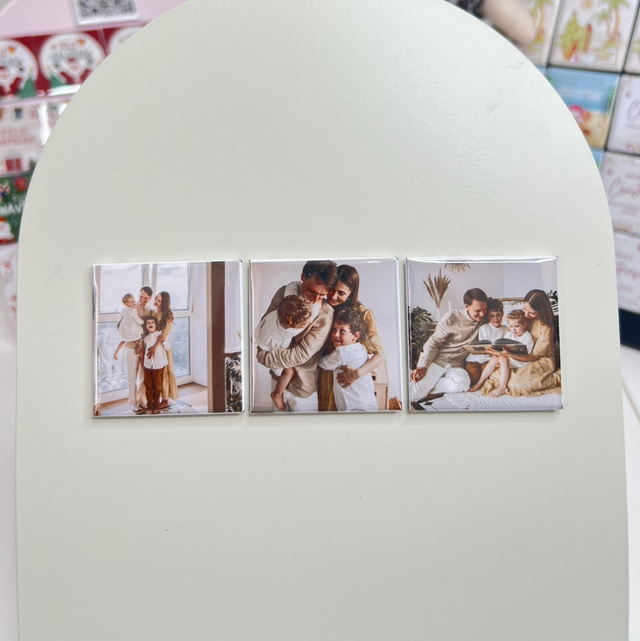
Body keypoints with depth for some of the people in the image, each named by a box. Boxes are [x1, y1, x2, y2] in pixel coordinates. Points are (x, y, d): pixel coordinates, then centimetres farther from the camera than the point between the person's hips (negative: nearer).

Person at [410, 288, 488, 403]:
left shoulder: (484, 320, 3)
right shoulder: (452, 317, -7)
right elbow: (433, 343, -6)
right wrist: (423, 366, -19)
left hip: (456, 365, 3)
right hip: (438, 359, -3)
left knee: (462, 383, -35)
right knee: (412, 396, -22)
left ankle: (426, 388, -14)